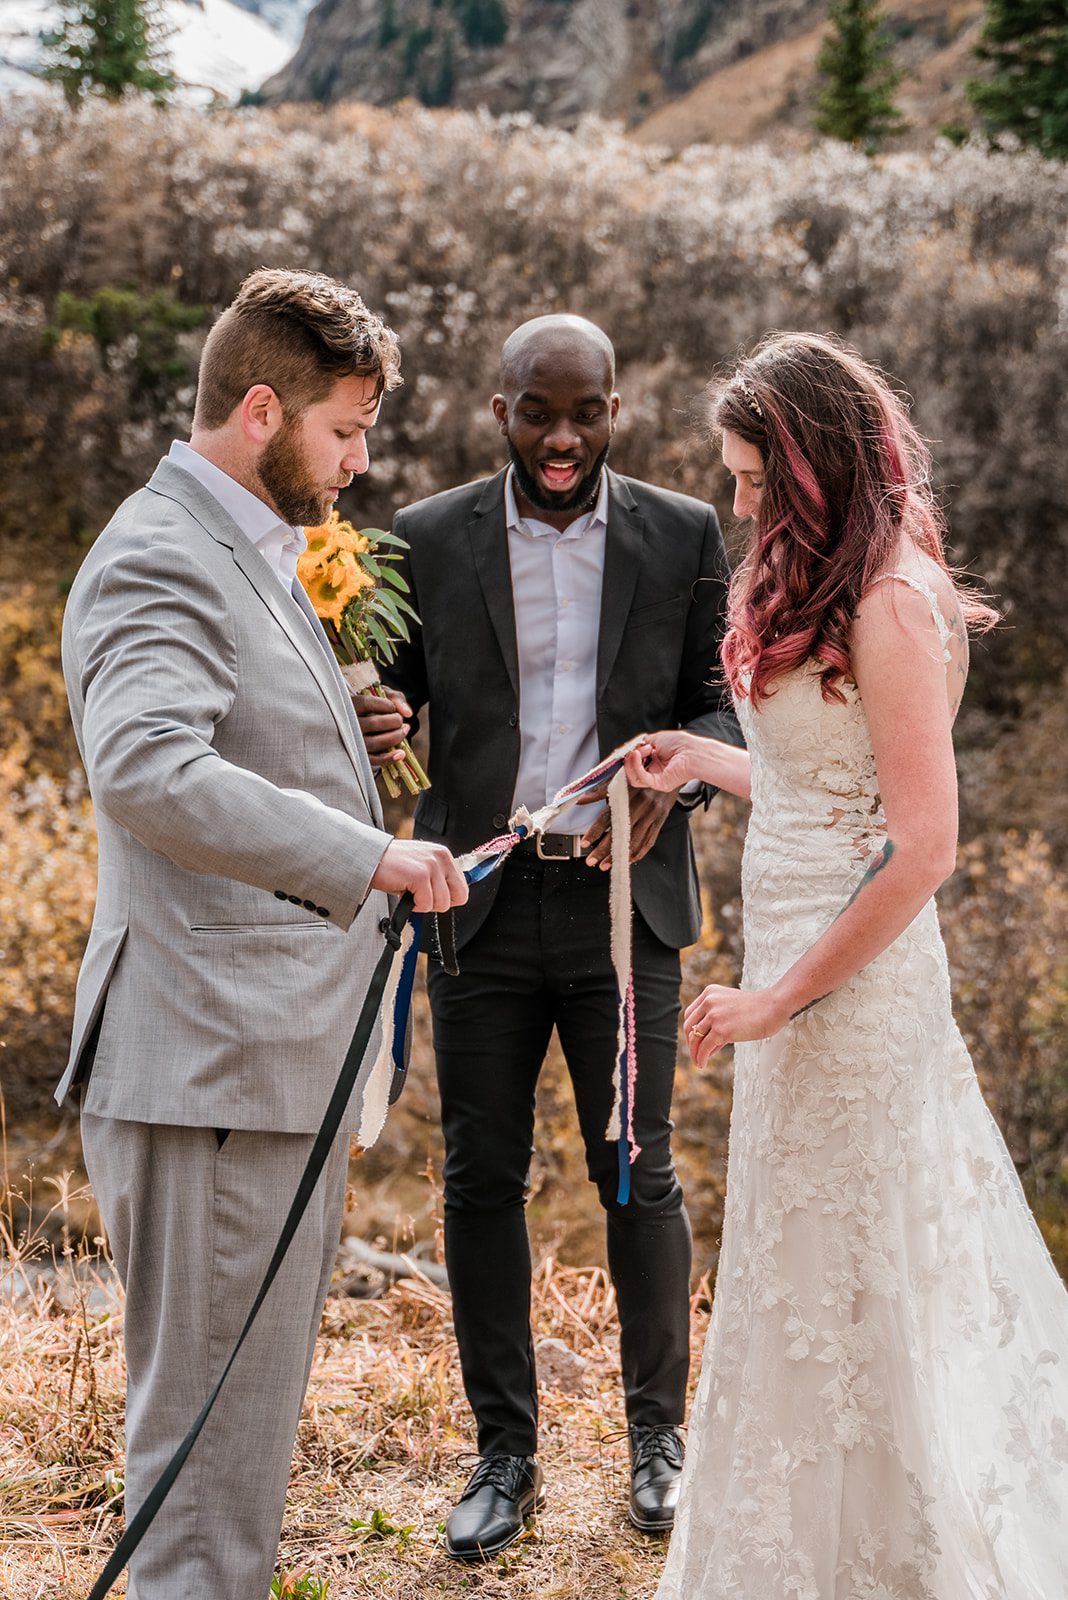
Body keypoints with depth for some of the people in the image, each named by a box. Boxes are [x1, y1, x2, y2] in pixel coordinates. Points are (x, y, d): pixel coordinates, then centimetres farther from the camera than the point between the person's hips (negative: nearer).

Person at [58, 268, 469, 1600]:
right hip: (213, 1064, -10)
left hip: (280, 1056, 10)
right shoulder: (161, 558, -15)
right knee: (209, 1419, -2)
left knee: (249, 1404, 19)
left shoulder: (253, 551, 18)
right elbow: (147, 772, -33)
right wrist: (366, 854, -35)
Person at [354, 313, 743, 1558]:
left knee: (637, 1174, 5)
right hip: (479, 898, 1)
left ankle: (657, 1431, 25)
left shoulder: (684, 536, 3)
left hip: (623, 899, -1)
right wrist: (371, 729, -18)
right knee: (481, 1176, 6)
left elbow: (720, 708, 6)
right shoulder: (428, 541, 3)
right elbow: (393, 706, 6)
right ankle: (504, 1452, 21)